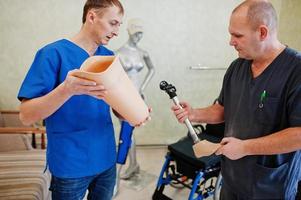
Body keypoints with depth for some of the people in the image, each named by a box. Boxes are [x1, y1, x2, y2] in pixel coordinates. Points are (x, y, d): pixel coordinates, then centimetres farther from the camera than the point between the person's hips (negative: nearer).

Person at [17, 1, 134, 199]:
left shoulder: (108, 57, 4)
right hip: (70, 166, -5)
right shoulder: (53, 53, -13)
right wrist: (67, 89, -33)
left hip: (106, 160, 5)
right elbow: (26, 115, -17)